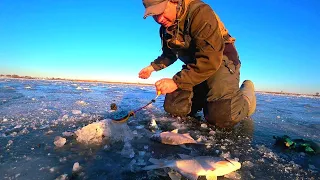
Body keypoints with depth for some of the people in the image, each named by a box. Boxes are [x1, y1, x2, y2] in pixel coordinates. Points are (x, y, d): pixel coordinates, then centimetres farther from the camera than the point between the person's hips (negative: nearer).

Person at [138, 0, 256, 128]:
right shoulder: (165, 28, 3)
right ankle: (206, 97, 20)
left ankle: (246, 95, 10)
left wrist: (177, 82, -34)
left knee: (221, 116, -23)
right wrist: (153, 67, 7)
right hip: (194, 66, 7)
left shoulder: (200, 13, -23)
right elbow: (169, 54, 21)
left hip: (220, 61, -6)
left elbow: (210, 60, -31)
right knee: (172, 108, -4)